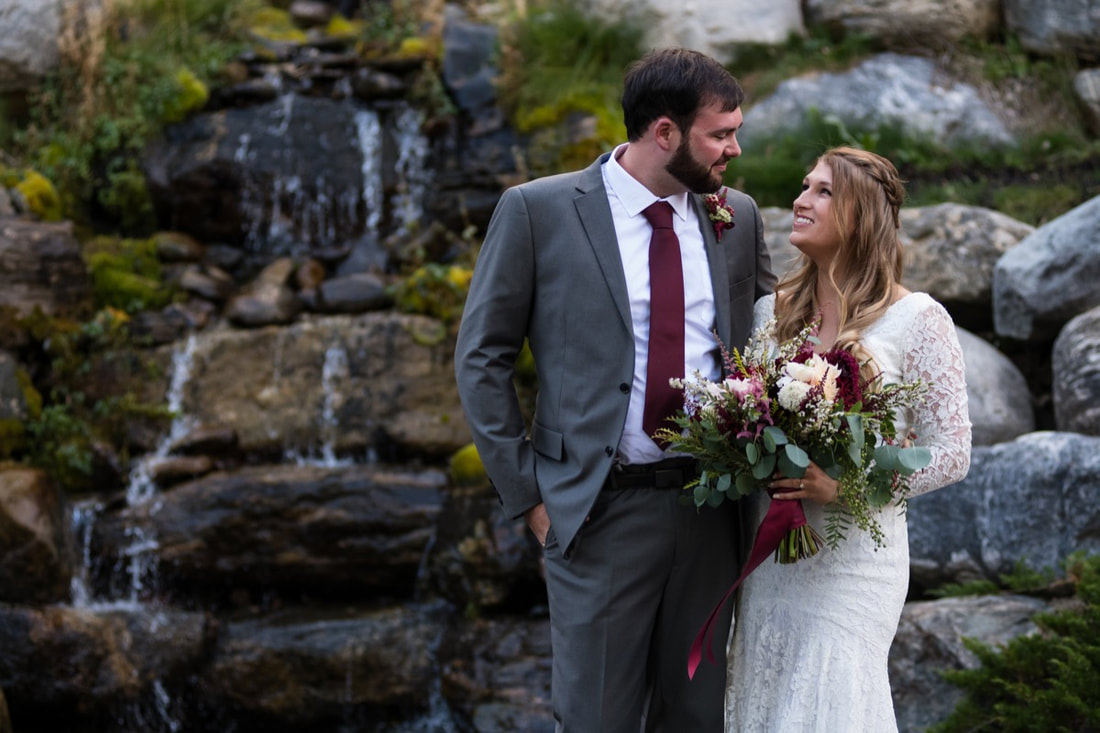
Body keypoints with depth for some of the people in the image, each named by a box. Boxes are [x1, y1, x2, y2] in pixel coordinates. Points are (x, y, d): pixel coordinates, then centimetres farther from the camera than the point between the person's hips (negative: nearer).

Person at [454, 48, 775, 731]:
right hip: (600, 513, -4)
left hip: (713, 513, 4)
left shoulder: (739, 219, 6)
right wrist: (528, 494, -5)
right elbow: (482, 357, -2)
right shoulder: (537, 211, -6)